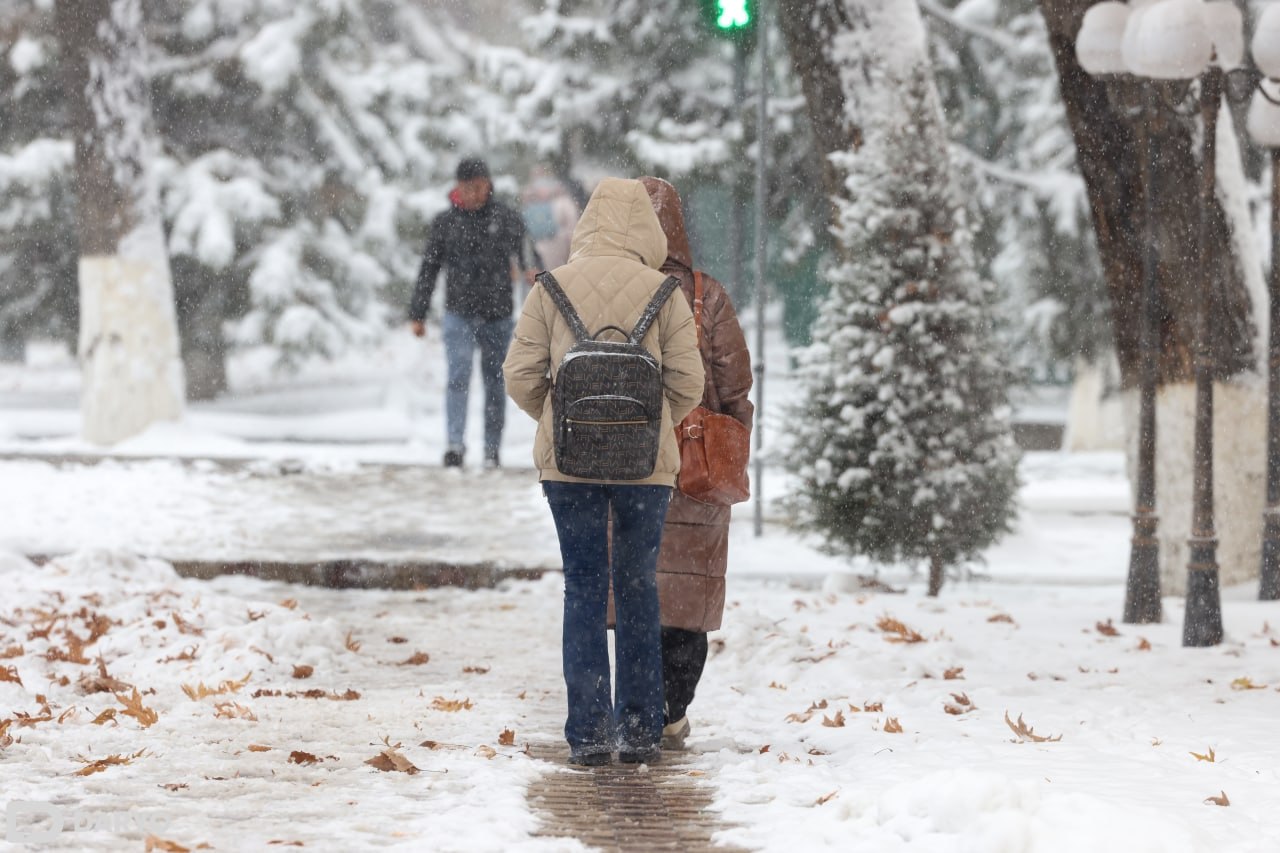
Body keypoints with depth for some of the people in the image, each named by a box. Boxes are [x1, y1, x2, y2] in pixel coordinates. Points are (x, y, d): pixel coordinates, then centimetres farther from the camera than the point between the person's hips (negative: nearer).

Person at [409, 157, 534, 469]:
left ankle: (492, 450, 16)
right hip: (459, 312, 0)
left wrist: (528, 268, -33)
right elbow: (428, 269, 11)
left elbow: (522, 245, -9)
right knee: (458, 376, -15)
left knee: (495, 381, 6)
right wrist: (418, 314, 9)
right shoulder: (446, 223, 5)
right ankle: (454, 446, -22)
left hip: (497, 314, 0)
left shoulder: (506, 218, 3)